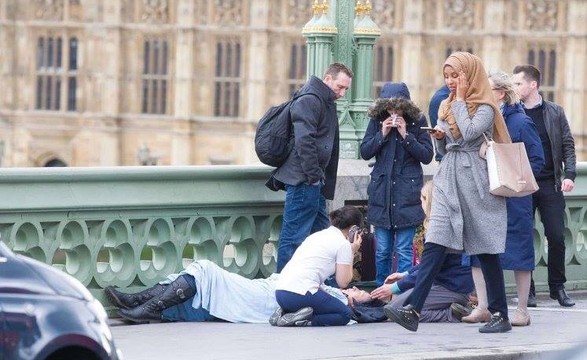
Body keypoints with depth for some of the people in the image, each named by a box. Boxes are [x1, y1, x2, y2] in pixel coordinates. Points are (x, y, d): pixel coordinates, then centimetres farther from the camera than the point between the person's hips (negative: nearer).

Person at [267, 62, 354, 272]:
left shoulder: (327, 104, 21)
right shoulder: (309, 101, -11)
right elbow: (304, 141, -22)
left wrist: (324, 183, 17)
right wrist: (314, 176, -20)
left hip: (314, 184, 11)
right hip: (303, 179, -11)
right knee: (293, 238, -9)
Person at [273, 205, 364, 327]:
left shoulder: (317, 235, 24)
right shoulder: (343, 244, 0)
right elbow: (343, 282, 2)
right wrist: (352, 252, 11)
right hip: (300, 294, -8)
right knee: (345, 314, 9)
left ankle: (284, 314, 6)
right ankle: (302, 320, -11)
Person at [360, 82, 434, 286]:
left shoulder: (417, 121, -1)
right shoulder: (377, 120, 4)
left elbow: (427, 156, -4)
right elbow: (365, 152, 4)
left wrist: (406, 135, -13)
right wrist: (382, 134, -10)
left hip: (407, 194, -2)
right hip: (381, 191, 2)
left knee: (404, 250, -3)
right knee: (382, 250, 6)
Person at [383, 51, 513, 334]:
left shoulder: (485, 107, -4)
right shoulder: (446, 106, 16)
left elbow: (469, 133, -21)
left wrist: (460, 99, -9)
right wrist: (439, 138, -1)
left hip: (475, 180, -5)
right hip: (448, 179, 5)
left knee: (486, 249, 2)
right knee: (434, 244, -8)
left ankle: (500, 315, 12)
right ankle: (412, 310, -20)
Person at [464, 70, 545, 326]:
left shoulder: (520, 122, -8)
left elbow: (537, 161, -7)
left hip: (512, 198, -6)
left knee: (518, 252, 1)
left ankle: (522, 310, 8)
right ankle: (482, 307, 7)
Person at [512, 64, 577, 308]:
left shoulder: (554, 112, 6)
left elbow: (568, 145, 6)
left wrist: (569, 175, -6)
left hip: (550, 184, 0)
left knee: (557, 237, -2)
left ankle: (558, 287, 11)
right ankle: (527, 290, 8)